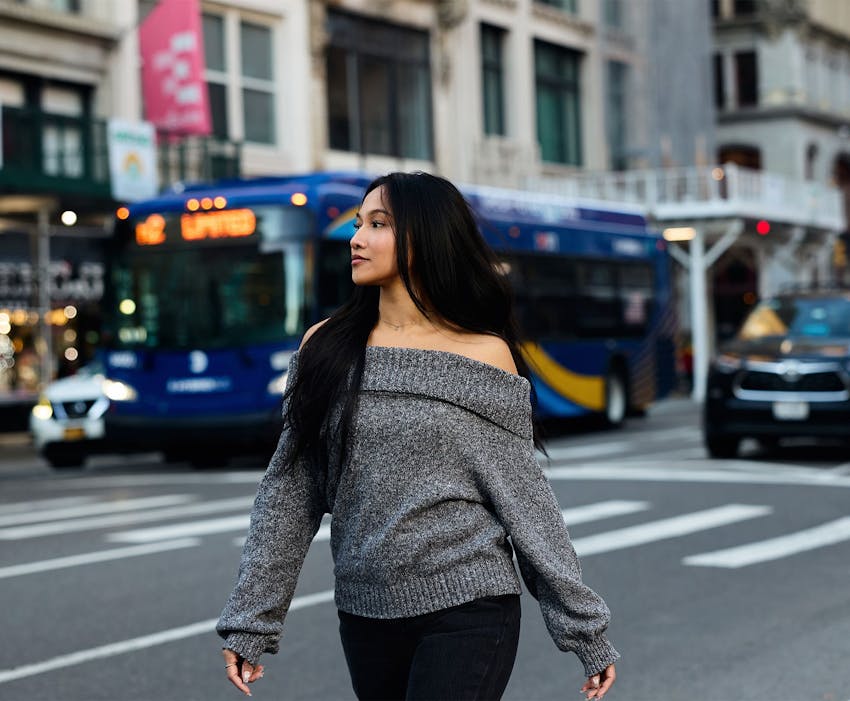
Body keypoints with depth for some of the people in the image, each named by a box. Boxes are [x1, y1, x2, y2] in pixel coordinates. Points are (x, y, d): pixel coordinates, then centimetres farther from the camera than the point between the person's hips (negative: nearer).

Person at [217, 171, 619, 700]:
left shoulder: (486, 356, -2)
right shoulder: (326, 348, 4)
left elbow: (525, 498, 0)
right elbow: (287, 496, 5)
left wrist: (586, 630, 0)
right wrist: (249, 623, 3)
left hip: (467, 612, -3)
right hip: (366, 615, 3)